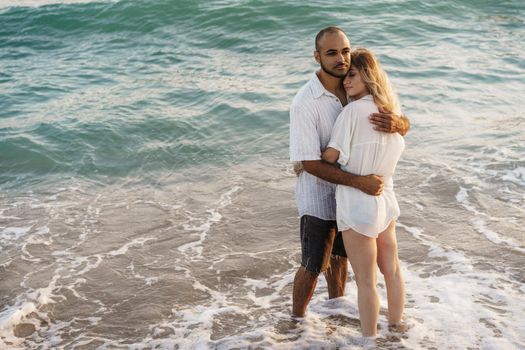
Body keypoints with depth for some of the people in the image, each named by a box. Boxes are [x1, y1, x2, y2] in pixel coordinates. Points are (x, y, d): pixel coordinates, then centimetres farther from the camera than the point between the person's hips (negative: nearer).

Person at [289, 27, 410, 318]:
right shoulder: (304, 103, -25)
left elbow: (404, 126, -8)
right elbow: (310, 163, -27)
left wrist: (396, 122, -34)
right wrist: (358, 182, -34)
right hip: (318, 198, -6)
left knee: (339, 255, 26)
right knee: (313, 266, 9)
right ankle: (297, 319, 32)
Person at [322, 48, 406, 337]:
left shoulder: (354, 110, -19)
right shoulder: (391, 109, 3)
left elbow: (331, 155, -15)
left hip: (358, 205, -8)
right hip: (386, 200, 8)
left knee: (365, 281, 4)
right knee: (391, 270, 21)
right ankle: (396, 326, 38)